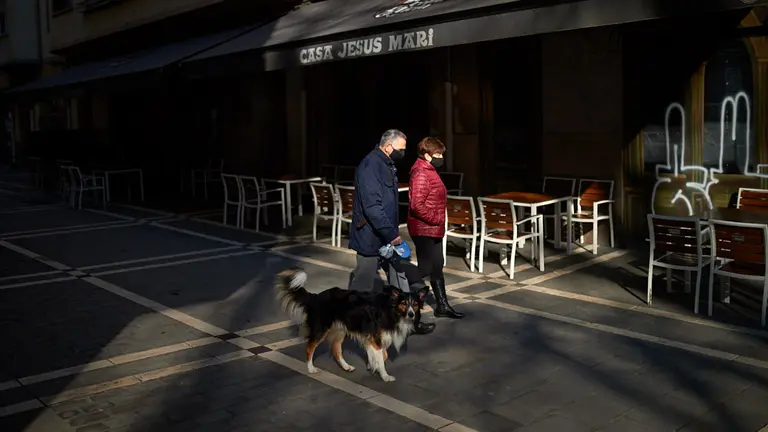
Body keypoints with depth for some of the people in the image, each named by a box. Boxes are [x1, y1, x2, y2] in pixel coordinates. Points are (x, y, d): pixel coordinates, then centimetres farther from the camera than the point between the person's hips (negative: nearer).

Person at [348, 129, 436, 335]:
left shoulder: (386, 164, 11)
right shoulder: (370, 166, -21)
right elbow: (372, 207, -28)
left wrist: (393, 231, 18)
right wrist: (392, 233, -25)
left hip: (386, 236, 10)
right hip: (371, 237, -10)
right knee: (362, 284, 3)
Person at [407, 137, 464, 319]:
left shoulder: (428, 171, 13)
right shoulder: (421, 174, -20)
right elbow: (417, 205, -27)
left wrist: (438, 221, 15)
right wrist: (435, 219, -19)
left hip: (433, 229, 10)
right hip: (424, 230, -10)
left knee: (437, 267, 14)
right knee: (425, 268, -4)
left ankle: (442, 306, 22)